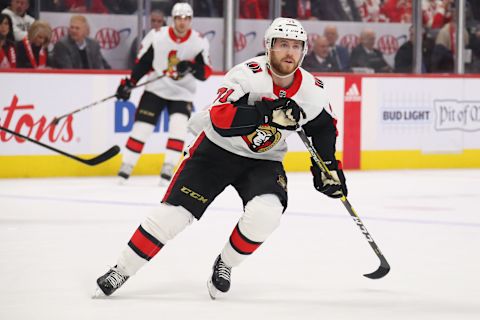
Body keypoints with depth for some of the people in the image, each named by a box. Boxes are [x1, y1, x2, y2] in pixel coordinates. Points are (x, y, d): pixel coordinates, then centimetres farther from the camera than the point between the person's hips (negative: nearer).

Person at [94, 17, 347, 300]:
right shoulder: (249, 74, -24)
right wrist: (267, 113, -44)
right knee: (175, 211, -10)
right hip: (217, 149, -3)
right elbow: (220, 118, -35)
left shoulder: (313, 90, -9)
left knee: (265, 212, -26)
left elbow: (324, 126, 12)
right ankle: (122, 271, 4)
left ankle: (225, 265, 1)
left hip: (263, 160, 3)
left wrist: (328, 165, 2)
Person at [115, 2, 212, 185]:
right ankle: (126, 167, 9)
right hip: (156, 89, 0)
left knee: (179, 127, -19)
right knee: (141, 127, -3)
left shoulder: (199, 42, -9)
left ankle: (168, 169, -12)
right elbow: (142, 62, 1)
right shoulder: (156, 37, -9)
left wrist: (191, 67, -32)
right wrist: (129, 83, -3)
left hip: (182, 93, 0)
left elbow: (206, 73, -12)